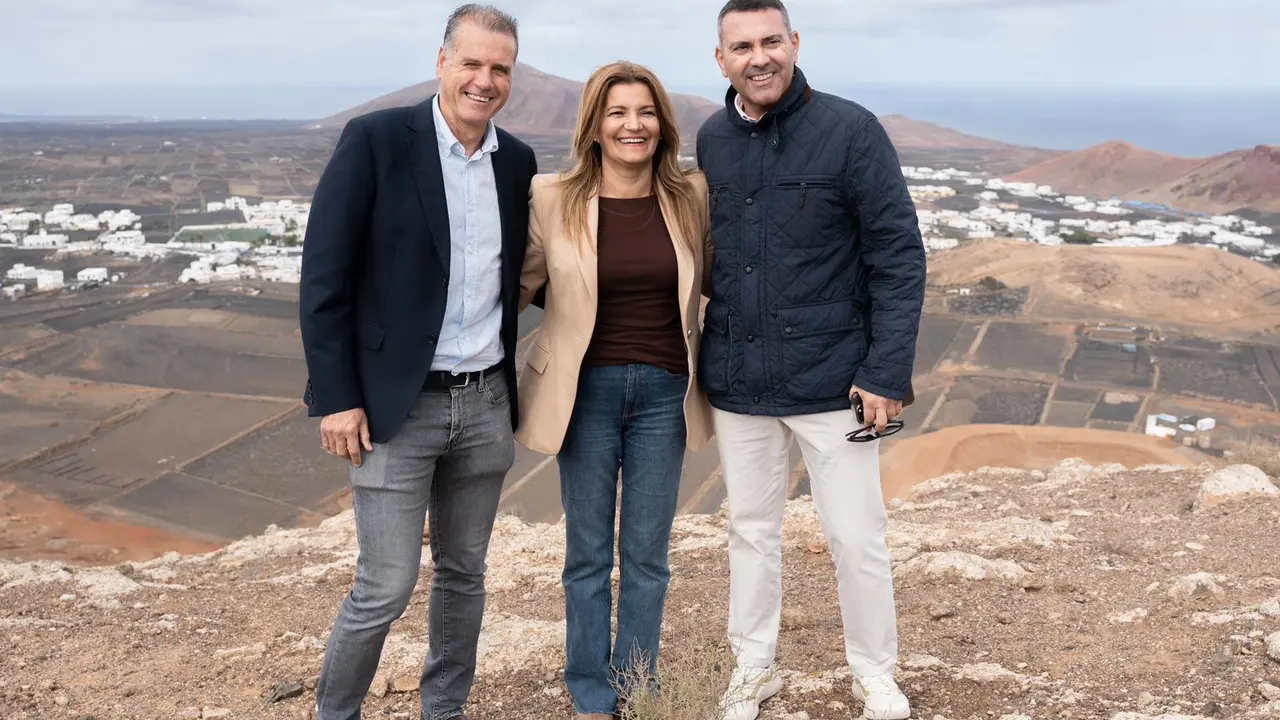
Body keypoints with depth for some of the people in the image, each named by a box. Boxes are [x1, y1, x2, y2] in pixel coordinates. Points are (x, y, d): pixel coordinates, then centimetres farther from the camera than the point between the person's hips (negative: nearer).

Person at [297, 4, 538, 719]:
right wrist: (338, 397, -12)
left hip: (486, 404, 5)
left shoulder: (518, 161, 7)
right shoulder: (376, 140, -9)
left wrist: (513, 382, 11)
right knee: (386, 586, -1)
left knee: (464, 574, 14)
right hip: (397, 405, -5)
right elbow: (325, 277, -9)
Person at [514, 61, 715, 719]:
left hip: (663, 392, 1)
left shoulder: (691, 197, 0)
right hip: (586, 390, -1)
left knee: (646, 554, 11)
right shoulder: (550, 199, -6)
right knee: (588, 554, 10)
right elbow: (519, 285, 4)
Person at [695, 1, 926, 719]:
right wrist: (705, 349, 5)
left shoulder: (852, 130, -10)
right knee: (752, 530, 16)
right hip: (736, 382, 4)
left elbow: (900, 256, -11)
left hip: (829, 381, -4)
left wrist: (889, 372, -15)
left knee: (856, 537, 6)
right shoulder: (712, 140, 3)